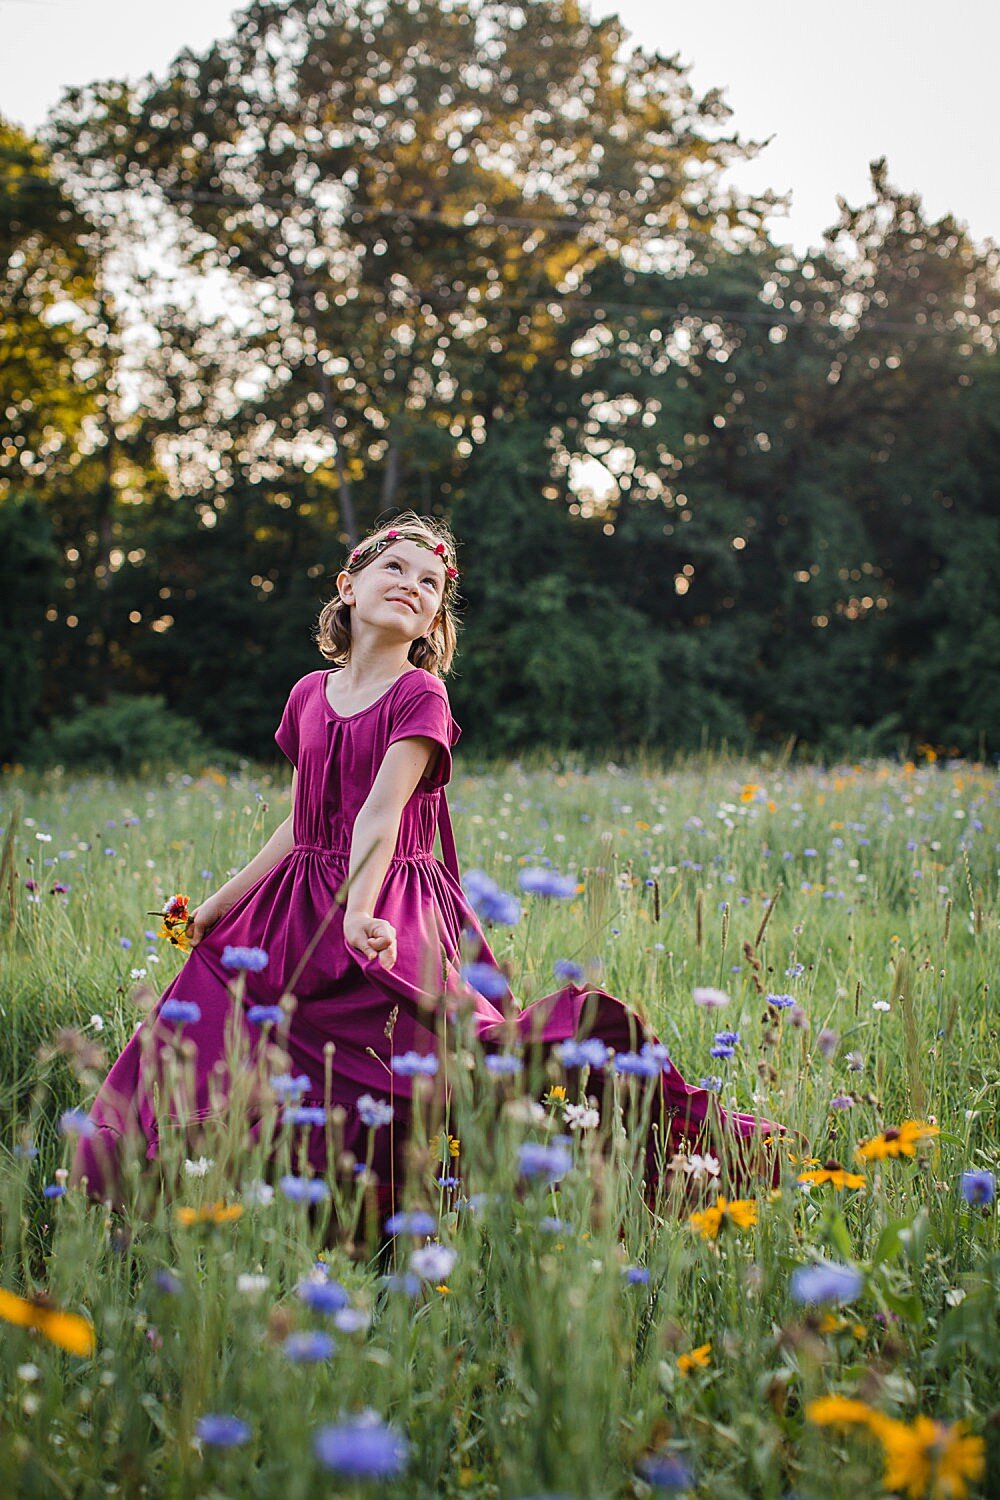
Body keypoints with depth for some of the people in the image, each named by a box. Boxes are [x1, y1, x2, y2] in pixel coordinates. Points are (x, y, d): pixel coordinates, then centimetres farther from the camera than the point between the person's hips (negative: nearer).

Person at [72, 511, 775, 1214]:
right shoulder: (310, 693, 10)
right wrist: (218, 904, 17)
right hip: (299, 911, 6)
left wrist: (358, 912, -35)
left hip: (391, 913, -6)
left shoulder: (420, 694, -7)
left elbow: (381, 811, -20)